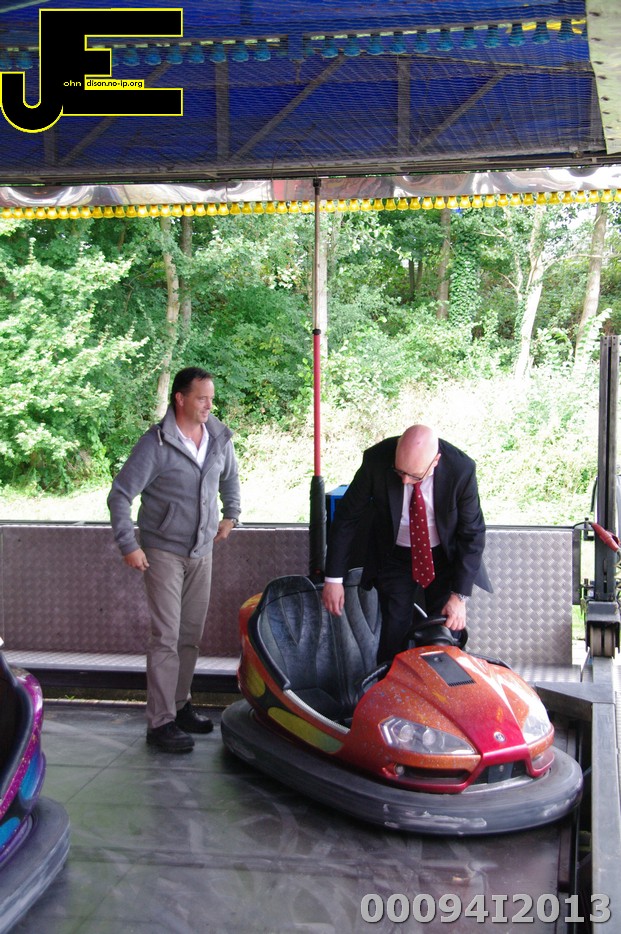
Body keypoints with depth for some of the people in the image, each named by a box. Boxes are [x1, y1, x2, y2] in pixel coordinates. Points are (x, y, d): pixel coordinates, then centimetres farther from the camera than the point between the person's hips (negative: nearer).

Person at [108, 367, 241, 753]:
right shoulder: (156, 443, -16)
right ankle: (161, 722, -3)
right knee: (167, 637, -8)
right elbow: (121, 495, -14)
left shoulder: (220, 439, 2)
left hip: (202, 551, 6)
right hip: (164, 551, -6)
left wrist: (231, 515, 19)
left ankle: (180, 705, 26)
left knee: (192, 635, 12)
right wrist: (129, 545, -16)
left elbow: (230, 477, 24)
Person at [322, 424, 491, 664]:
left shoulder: (461, 469, -25)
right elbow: (347, 517, -12)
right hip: (395, 557, 0)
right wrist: (333, 578, -11)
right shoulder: (376, 460, -24)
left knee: (448, 639, -5)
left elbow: (472, 535, -14)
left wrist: (460, 596, -17)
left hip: (447, 557, 0)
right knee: (394, 637, -8)